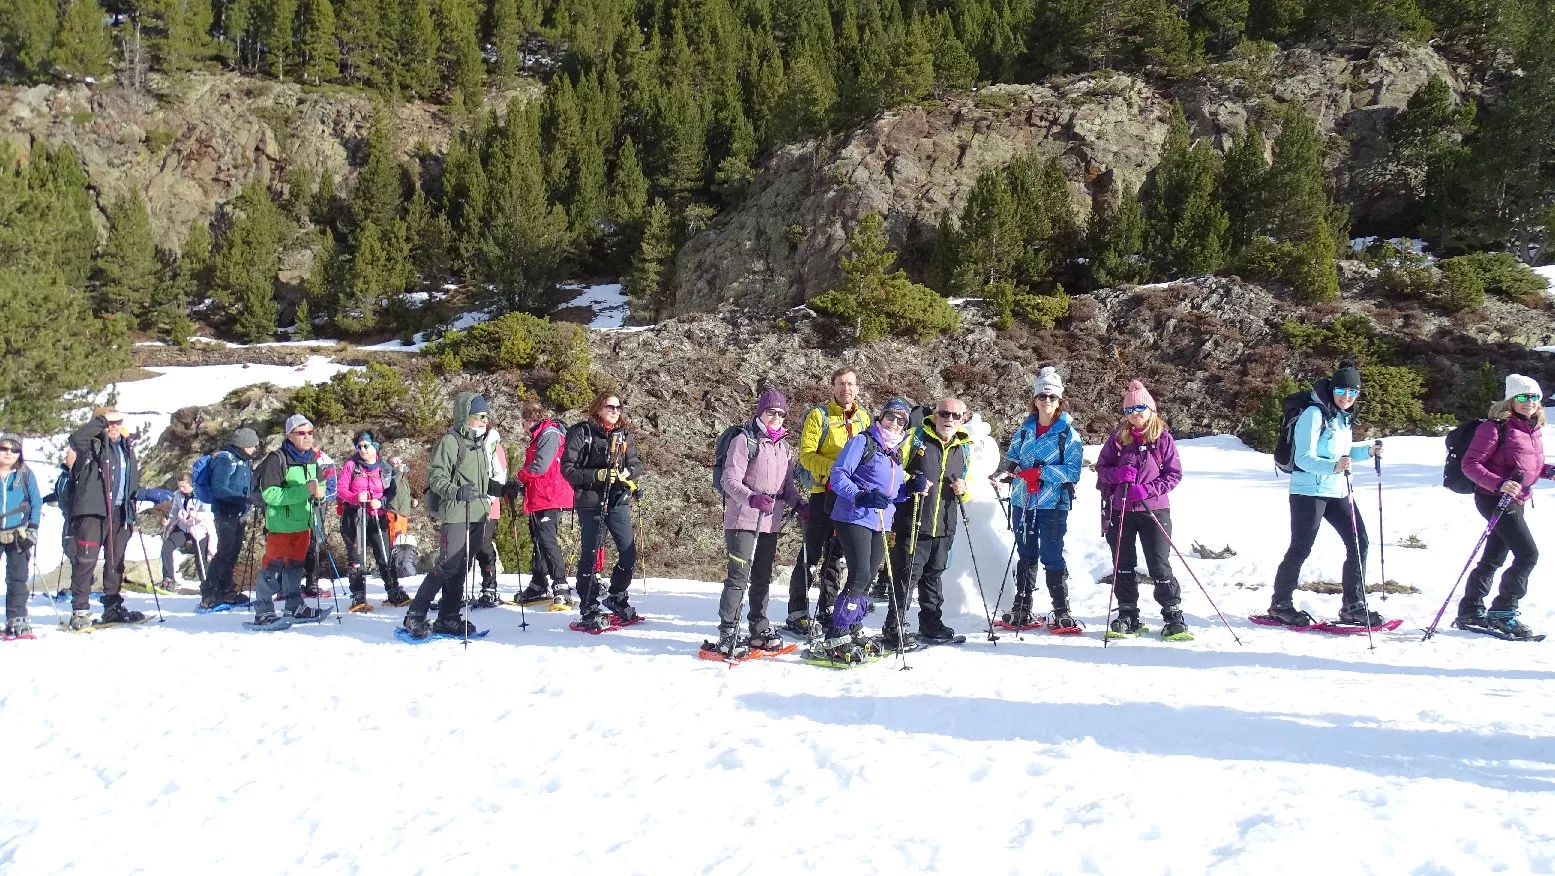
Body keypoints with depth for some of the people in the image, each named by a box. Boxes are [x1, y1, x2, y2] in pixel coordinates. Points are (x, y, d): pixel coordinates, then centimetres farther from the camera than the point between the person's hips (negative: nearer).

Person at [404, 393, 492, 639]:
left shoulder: (480, 444, 18)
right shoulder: (451, 441, -9)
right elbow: (436, 476, -15)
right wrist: (456, 492, -32)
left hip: (477, 514, 8)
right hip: (454, 513, -8)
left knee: (461, 568, 11)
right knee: (447, 566, -12)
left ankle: (448, 619, 19)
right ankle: (414, 616, -4)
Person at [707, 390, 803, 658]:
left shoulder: (783, 447, 15)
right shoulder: (744, 440, -8)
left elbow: (787, 485, 21)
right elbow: (730, 480, -15)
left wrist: (799, 504, 4)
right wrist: (752, 498, -31)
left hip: (770, 522, 7)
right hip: (743, 519, -7)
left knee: (763, 577, 14)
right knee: (739, 576, -9)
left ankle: (759, 628, 25)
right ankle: (728, 634, -5)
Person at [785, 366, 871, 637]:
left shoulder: (863, 418, 12)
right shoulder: (818, 415, -5)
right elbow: (806, 454, -11)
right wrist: (833, 467, -24)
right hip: (822, 493, -5)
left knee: (835, 554, 12)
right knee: (811, 553, -4)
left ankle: (826, 611, 20)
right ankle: (797, 613, 1)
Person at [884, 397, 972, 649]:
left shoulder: (964, 448, 13)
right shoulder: (916, 437, -5)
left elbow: (965, 481, 26)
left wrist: (963, 489, 3)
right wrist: (912, 482, -21)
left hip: (945, 525, 6)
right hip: (912, 522, -6)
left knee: (934, 574, 17)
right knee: (906, 575, -7)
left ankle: (931, 624, 29)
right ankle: (893, 630, -2)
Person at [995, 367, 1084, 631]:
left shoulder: (1069, 434, -4)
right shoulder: (1024, 430, 10)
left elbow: (1073, 471, -11)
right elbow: (1011, 457, 15)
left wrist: (1039, 473, -20)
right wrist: (1011, 466, -10)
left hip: (1053, 505, -4)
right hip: (1022, 502, 5)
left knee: (1051, 558, -4)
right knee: (1026, 557, 12)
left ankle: (1062, 614, 5)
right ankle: (1022, 612, 19)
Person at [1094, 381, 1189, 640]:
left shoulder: (1163, 438, -3)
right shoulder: (1118, 437, 4)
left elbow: (1174, 474, -4)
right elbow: (1101, 467, 7)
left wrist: (1148, 489, -18)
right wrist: (1117, 474, -15)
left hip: (1154, 510, -3)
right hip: (1120, 511, 3)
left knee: (1159, 566, -3)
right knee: (1123, 566, 9)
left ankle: (1173, 617, 8)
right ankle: (1128, 617, 19)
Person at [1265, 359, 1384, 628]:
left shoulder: (1344, 417, 12)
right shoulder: (1314, 414, -14)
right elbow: (1304, 458, -20)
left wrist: (1367, 451, 7)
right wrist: (1333, 466, -35)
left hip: (1337, 491, 8)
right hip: (1309, 491, -8)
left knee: (1359, 542, 3)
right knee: (1300, 548, -2)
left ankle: (1353, 606, 12)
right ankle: (1280, 604, 12)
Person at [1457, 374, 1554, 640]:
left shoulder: (1534, 429, 11)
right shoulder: (1496, 427, -14)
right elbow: (1470, 464, -18)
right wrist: (1498, 484, -30)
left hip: (1517, 501, 9)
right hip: (1494, 499, -9)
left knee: (1494, 558, 14)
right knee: (1528, 553, -14)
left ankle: (1470, 612, 23)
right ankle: (1502, 612, -4)